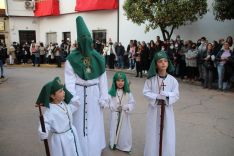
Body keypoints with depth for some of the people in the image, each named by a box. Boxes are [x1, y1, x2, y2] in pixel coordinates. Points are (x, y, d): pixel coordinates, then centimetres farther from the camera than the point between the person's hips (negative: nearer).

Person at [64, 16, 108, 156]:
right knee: (80, 123, 7)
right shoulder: (72, 59, -8)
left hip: (94, 94, 3)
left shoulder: (98, 58, 0)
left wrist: (104, 98, -2)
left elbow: (103, 80, 0)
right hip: (79, 93, -2)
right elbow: (70, 81, -11)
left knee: (94, 122, 14)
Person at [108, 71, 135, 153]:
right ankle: (113, 144, 32)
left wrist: (126, 107, -21)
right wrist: (116, 107, -22)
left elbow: (132, 103, -4)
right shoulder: (111, 92, -7)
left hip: (124, 115, 1)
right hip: (115, 115, -1)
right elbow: (109, 103, -9)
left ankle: (125, 146, 26)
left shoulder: (128, 93, -3)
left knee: (125, 130, 10)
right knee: (115, 129, 12)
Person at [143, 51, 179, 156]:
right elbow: (146, 92, -8)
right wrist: (157, 96, -21)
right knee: (153, 132, 10)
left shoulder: (172, 80, -6)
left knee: (167, 133, 8)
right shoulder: (151, 79, -8)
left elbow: (176, 95, -6)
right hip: (154, 109, -1)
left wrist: (166, 96, -24)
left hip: (167, 109, 1)